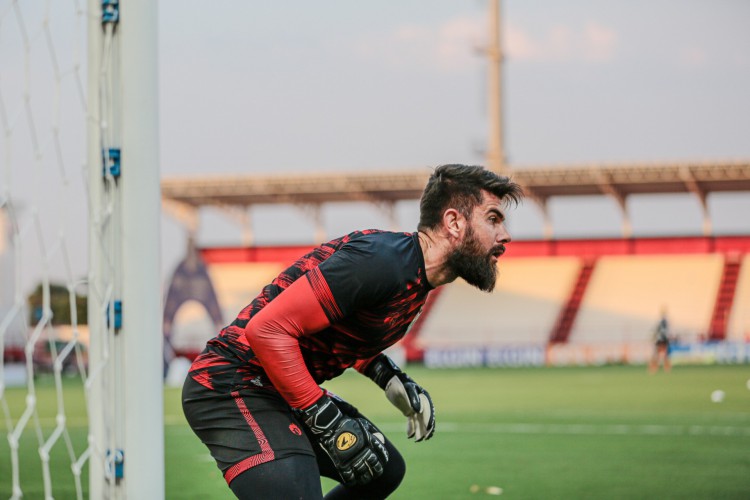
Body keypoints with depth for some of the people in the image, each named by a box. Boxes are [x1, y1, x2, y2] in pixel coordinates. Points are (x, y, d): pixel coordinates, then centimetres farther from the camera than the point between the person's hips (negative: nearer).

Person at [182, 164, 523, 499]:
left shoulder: (415, 276, 8)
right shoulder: (382, 261, -23)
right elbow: (268, 328, -28)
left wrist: (391, 379, 8)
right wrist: (331, 424, -24)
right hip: (233, 388, -11)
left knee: (385, 471, 22)